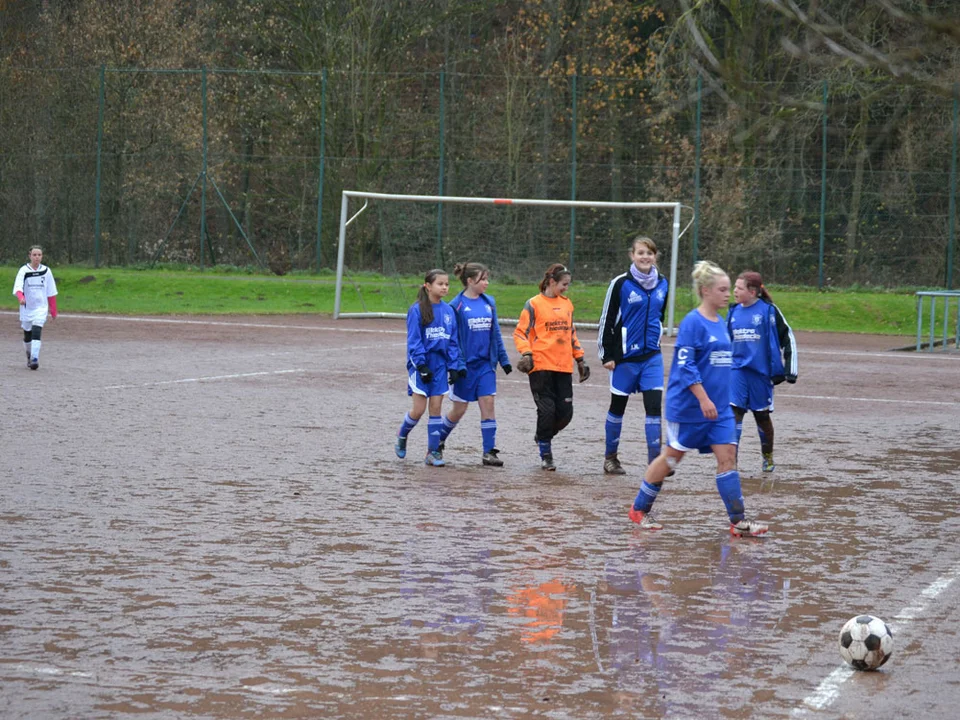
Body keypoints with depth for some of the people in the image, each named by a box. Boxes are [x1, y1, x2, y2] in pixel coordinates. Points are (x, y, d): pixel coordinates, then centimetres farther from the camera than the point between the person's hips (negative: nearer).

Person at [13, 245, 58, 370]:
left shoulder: (46, 271, 1)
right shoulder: (23, 271, -4)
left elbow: (51, 293, 7)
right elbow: (18, 287, -17)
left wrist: (53, 310, 7)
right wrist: (21, 297, -38)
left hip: (41, 308, -1)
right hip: (26, 308, 1)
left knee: (36, 332, -18)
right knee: (27, 335, 12)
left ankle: (35, 359, -22)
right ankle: (29, 356, 35)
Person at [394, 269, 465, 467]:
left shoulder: (448, 311, 6)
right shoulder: (417, 310, -8)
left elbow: (453, 341, 10)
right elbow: (414, 340, -10)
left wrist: (454, 366, 3)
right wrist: (422, 365, -16)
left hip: (440, 364, 4)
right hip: (421, 363, -4)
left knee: (436, 408, 4)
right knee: (419, 409, -4)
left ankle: (434, 451, 8)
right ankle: (402, 436, 23)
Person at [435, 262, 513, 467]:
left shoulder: (489, 302, 6)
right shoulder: (457, 305, -8)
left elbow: (496, 333, 13)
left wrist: (504, 359, 11)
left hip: (486, 363, 4)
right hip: (465, 364, -4)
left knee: (488, 404, -5)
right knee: (459, 409, 6)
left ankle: (489, 452, -3)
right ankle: (437, 442, 28)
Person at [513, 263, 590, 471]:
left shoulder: (567, 304, 15)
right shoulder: (534, 304, -2)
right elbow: (520, 333, -2)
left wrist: (580, 359, 21)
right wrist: (526, 354, -17)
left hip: (564, 367, 5)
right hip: (541, 366, -5)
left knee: (565, 412, 0)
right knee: (547, 410, -7)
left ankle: (543, 436, 26)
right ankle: (545, 455, 6)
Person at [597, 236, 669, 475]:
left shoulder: (662, 284, 4)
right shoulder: (621, 284, -9)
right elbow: (607, 320, -6)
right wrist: (607, 355, -7)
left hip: (652, 356, 3)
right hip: (625, 356, -3)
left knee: (654, 406, -7)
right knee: (618, 406, 9)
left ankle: (655, 461, -7)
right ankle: (610, 457, 23)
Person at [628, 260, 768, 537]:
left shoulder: (720, 323, 11)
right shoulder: (693, 322, -14)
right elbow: (685, 365, -19)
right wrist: (703, 399, -23)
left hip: (718, 408, 7)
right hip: (688, 407, -7)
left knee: (727, 456, -2)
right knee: (672, 456, 5)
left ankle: (738, 521, -3)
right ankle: (639, 509, 21)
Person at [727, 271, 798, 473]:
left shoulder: (768, 310, -8)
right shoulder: (734, 312, 6)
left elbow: (788, 338, -3)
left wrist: (790, 370, -6)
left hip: (761, 371, -3)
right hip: (737, 371, 3)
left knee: (762, 415, 12)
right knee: (733, 412, -11)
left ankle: (768, 456, 32)